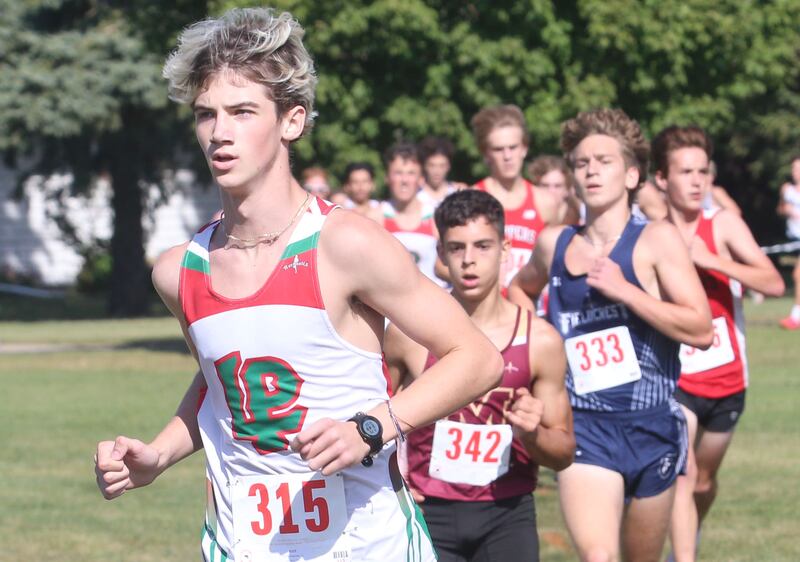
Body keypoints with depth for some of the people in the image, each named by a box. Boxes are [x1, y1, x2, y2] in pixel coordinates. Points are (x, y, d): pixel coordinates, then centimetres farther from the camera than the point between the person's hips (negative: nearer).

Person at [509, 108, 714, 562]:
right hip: (584, 427, 1)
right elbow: (521, 288, 33)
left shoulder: (656, 241, -4)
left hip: (652, 426, -1)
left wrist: (624, 290, -18)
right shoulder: (554, 245, 8)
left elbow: (702, 330, -14)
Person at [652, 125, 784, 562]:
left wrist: (710, 260, -26)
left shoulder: (723, 225, -8)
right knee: (683, 473, -22)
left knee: (704, 481, 19)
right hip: (674, 379, -2)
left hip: (726, 380, 2)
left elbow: (774, 283, -18)